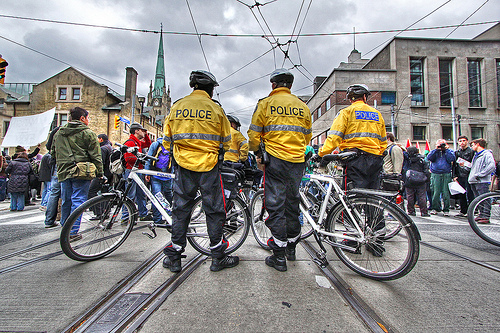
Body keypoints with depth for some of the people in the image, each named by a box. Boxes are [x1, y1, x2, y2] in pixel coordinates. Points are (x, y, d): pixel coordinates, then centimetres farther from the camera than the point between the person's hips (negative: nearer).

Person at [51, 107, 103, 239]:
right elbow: (95, 155, -7)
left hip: (64, 172, 6)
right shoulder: (88, 133, -5)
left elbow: (53, 153, 22)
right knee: (78, 201, -2)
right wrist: (100, 172, -2)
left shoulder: (58, 133, 15)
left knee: (66, 201, 16)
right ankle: (73, 232, 0)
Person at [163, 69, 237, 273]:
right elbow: (226, 141, 6)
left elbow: (167, 140, 11)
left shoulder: (177, 107, 7)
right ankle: (218, 257, 17)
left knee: (180, 210, 12)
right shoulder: (215, 109, -1)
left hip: (183, 165, 3)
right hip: (209, 166, -2)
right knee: (214, 211, 7)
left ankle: (174, 258, 20)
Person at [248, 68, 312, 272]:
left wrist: (255, 151, 20)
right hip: (298, 162, 5)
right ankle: (291, 247, 31)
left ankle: (279, 257, 8)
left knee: (275, 206, 1)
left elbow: (254, 135, 1)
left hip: (276, 160, -4)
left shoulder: (265, 104, 0)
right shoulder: (303, 107, 13)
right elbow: (307, 137, 19)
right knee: (292, 203, 16)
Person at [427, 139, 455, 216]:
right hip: (435, 175, 0)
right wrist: (436, 150, -5)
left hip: (446, 175, 0)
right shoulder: (434, 152, 15)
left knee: (446, 193, -3)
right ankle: (435, 208, 8)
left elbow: (451, 159, -5)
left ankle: (446, 209, 6)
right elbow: (429, 158, -5)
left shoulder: (449, 151, 14)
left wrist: (446, 150, -2)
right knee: (435, 193, -3)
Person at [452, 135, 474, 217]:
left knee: (469, 194, -6)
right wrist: (454, 176, 9)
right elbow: (454, 165, 16)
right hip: (459, 176, 5)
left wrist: (465, 165, -17)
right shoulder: (457, 152, 16)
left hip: (468, 176, -5)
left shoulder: (471, 151, 2)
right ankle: (463, 211, 15)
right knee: (461, 195, 8)